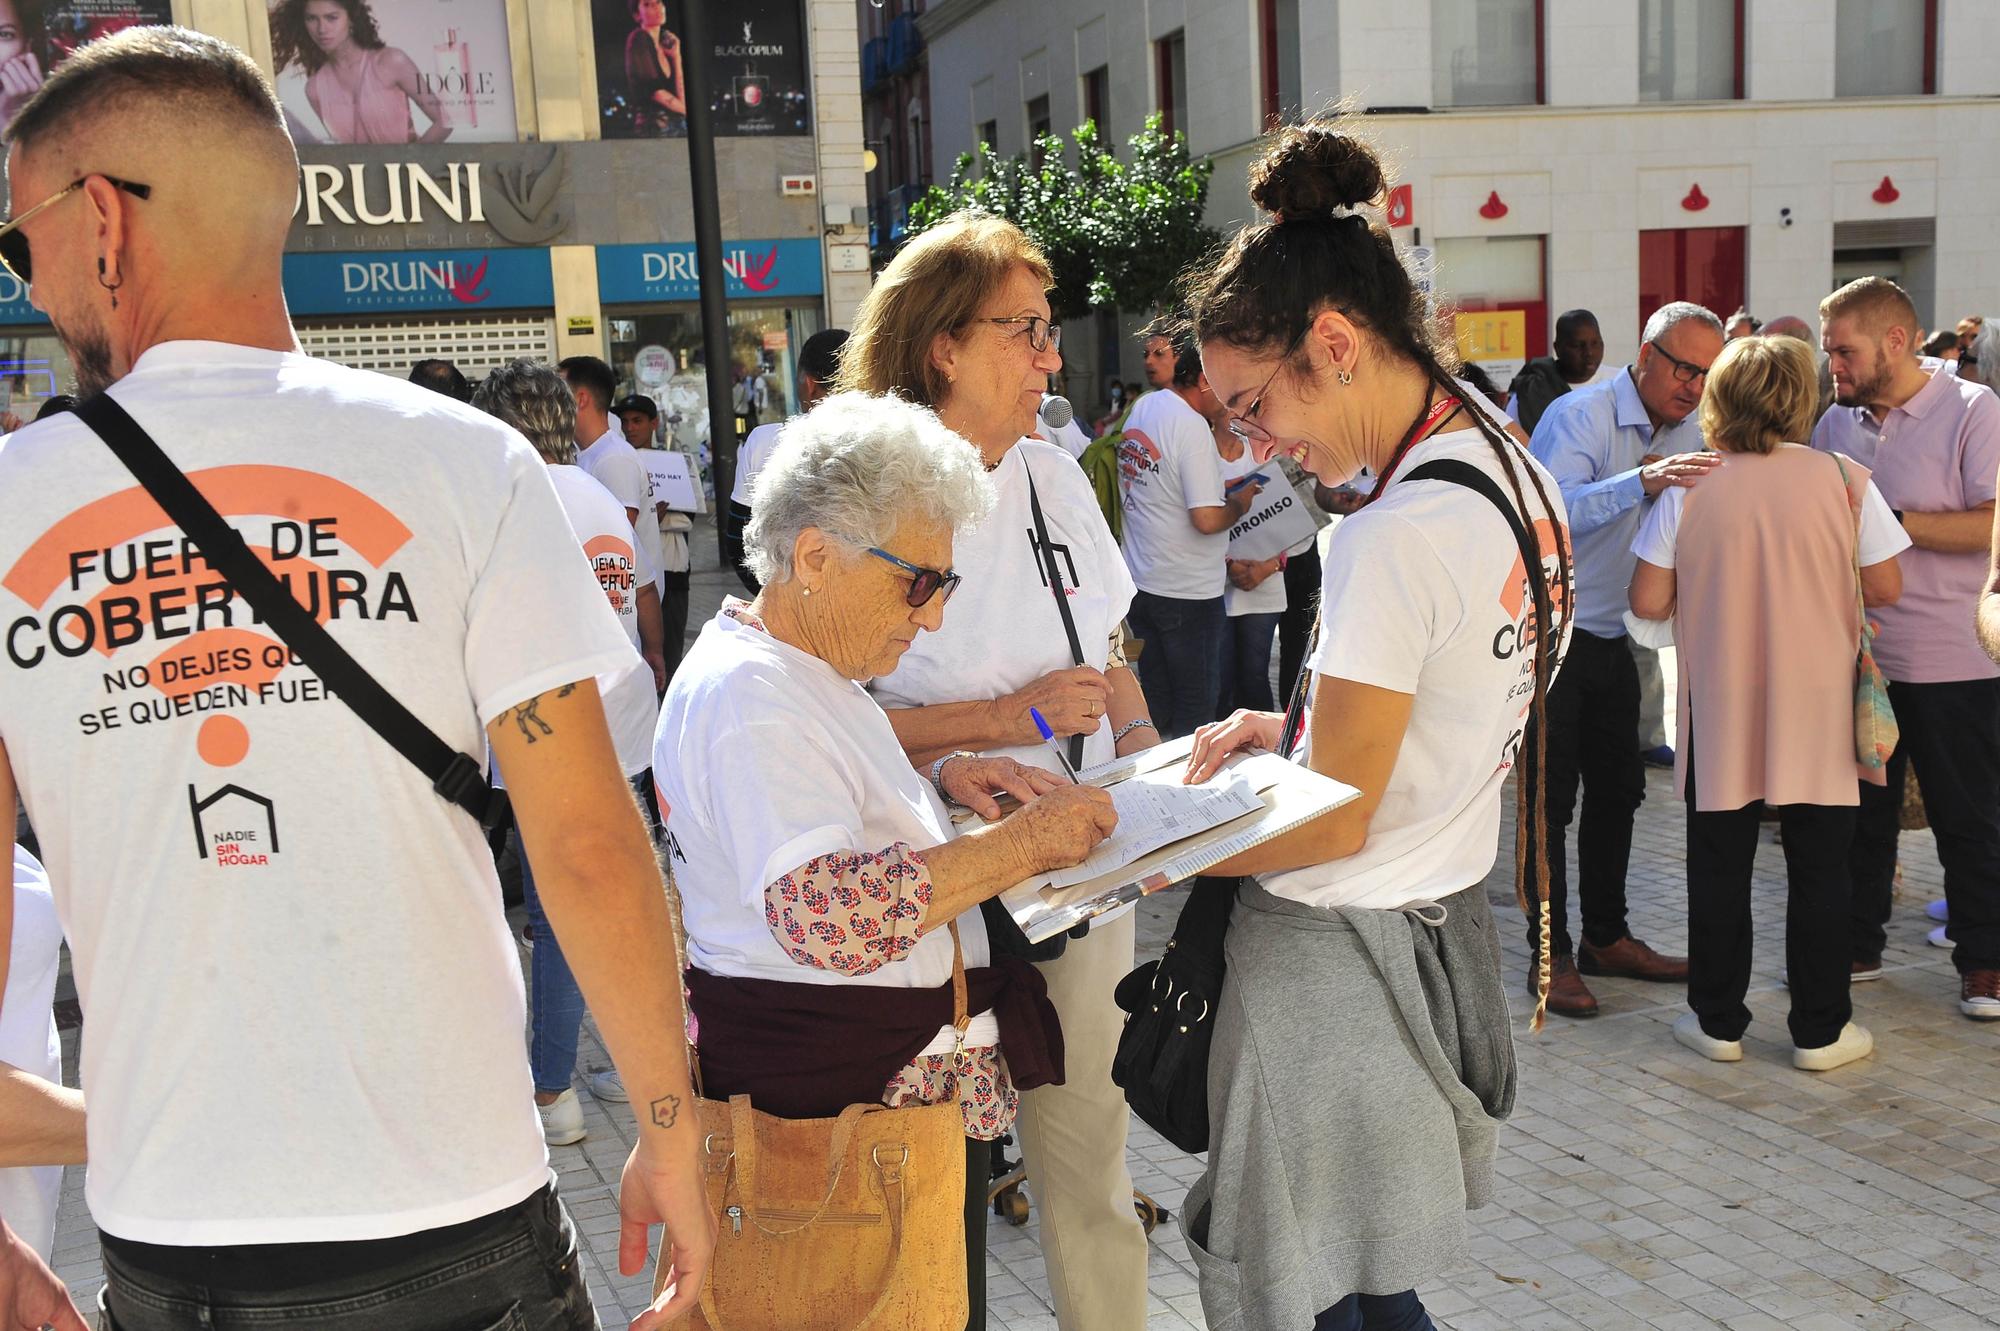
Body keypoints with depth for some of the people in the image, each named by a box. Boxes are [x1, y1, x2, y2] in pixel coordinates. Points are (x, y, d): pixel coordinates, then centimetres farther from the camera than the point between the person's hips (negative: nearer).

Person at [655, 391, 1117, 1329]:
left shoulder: (803, 671, 14)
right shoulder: (749, 697, -20)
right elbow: (828, 914, -31)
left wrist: (938, 783, 10)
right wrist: (1021, 842, -25)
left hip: (904, 1083, 10)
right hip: (840, 1094, -10)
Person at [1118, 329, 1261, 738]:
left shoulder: (1140, 408, 7)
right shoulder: (1192, 427, -20)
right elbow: (1208, 519, -24)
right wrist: (1240, 503, -4)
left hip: (1138, 582, 8)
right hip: (1188, 592, -8)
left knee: (1156, 701, 16)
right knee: (1196, 708, 4)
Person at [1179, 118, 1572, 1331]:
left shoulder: (1394, 540, -24)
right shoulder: (1519, 476, 5)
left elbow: (1336, 823, -19)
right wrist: (1293, 727, 7)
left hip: (1337, 956, -10)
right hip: (1446, 923, 10)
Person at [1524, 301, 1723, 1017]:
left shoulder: (1688, 433, 7)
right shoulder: (1581, 415, -17)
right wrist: (1642, 480, -45)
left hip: (1615, 637, 8)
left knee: (1617, 790, 13)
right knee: (1551, 798, -3)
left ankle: (1606, 937, 25)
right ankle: (1552, 954, 6)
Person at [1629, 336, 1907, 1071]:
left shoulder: (1688, 489, -7)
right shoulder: (1845, 480, -7)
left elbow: (1648, 601, -7)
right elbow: (1885, 587, -3)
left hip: (1721, 710, 0)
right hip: (1817, 711, 0)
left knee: (1719, 868, 12)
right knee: (1819, 870, 11)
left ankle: (1717, 1021, 21)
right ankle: (1820, 1030, 19)